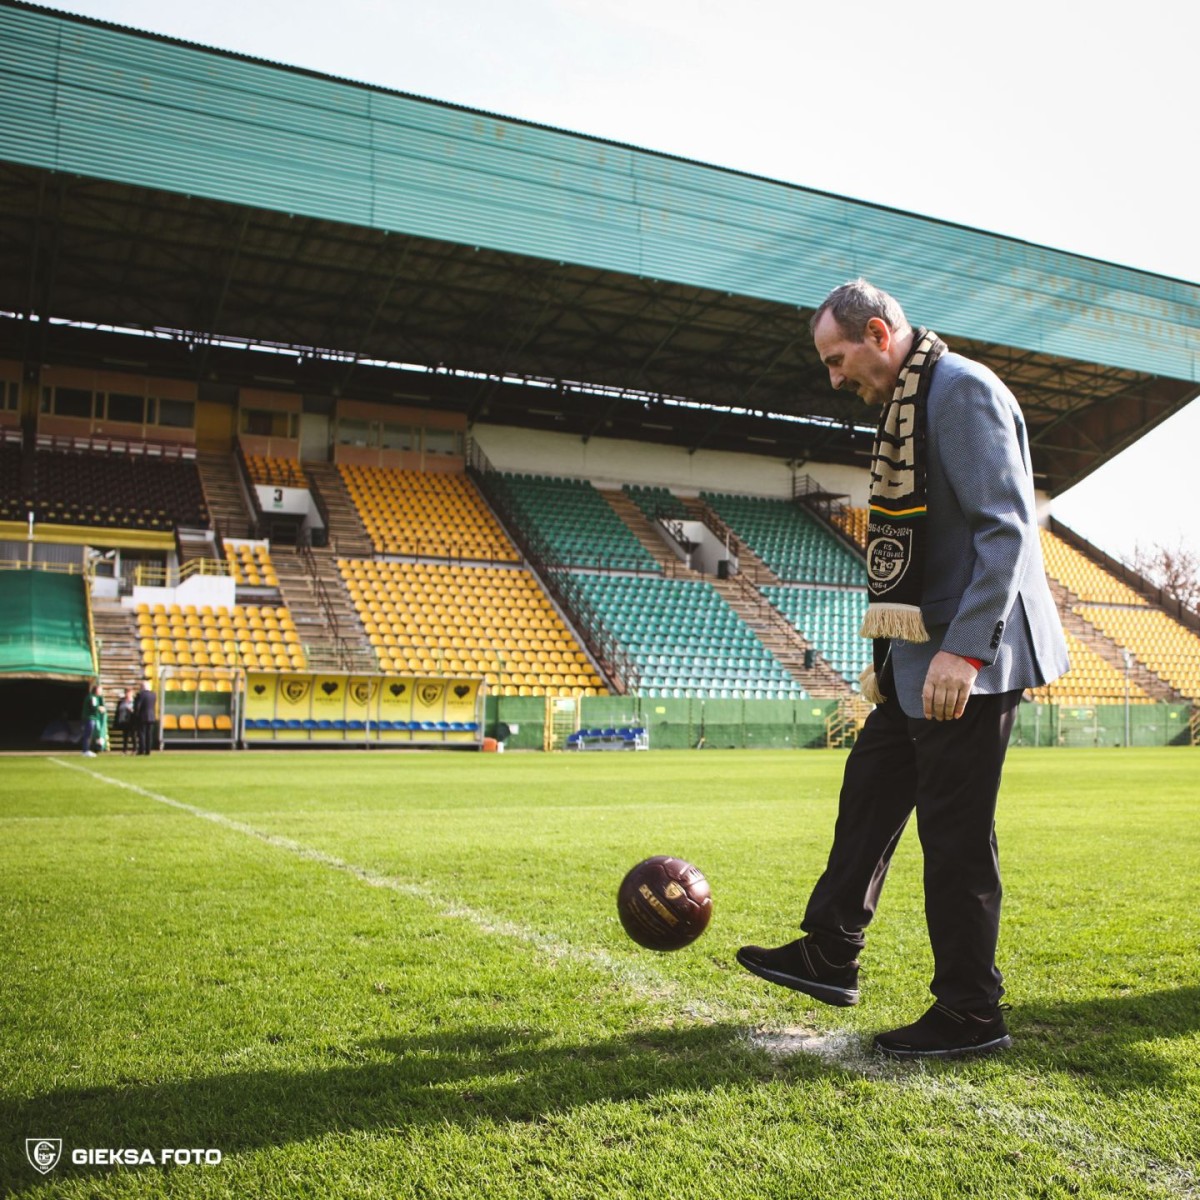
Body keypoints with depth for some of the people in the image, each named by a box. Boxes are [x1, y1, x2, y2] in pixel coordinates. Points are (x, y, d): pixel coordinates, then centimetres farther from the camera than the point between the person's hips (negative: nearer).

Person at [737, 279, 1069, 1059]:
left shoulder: (963, 390, -13)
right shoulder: (907, 404, 17)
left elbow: (1006, 527, -21)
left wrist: (965, 650, -27)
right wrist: (889, 658, 20)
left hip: (969, 659, -10)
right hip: (920, 656, 10)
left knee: (955, 834, -2)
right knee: (870, 795, 16)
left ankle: (971, 1017, 14)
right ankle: (829, 955, 31)